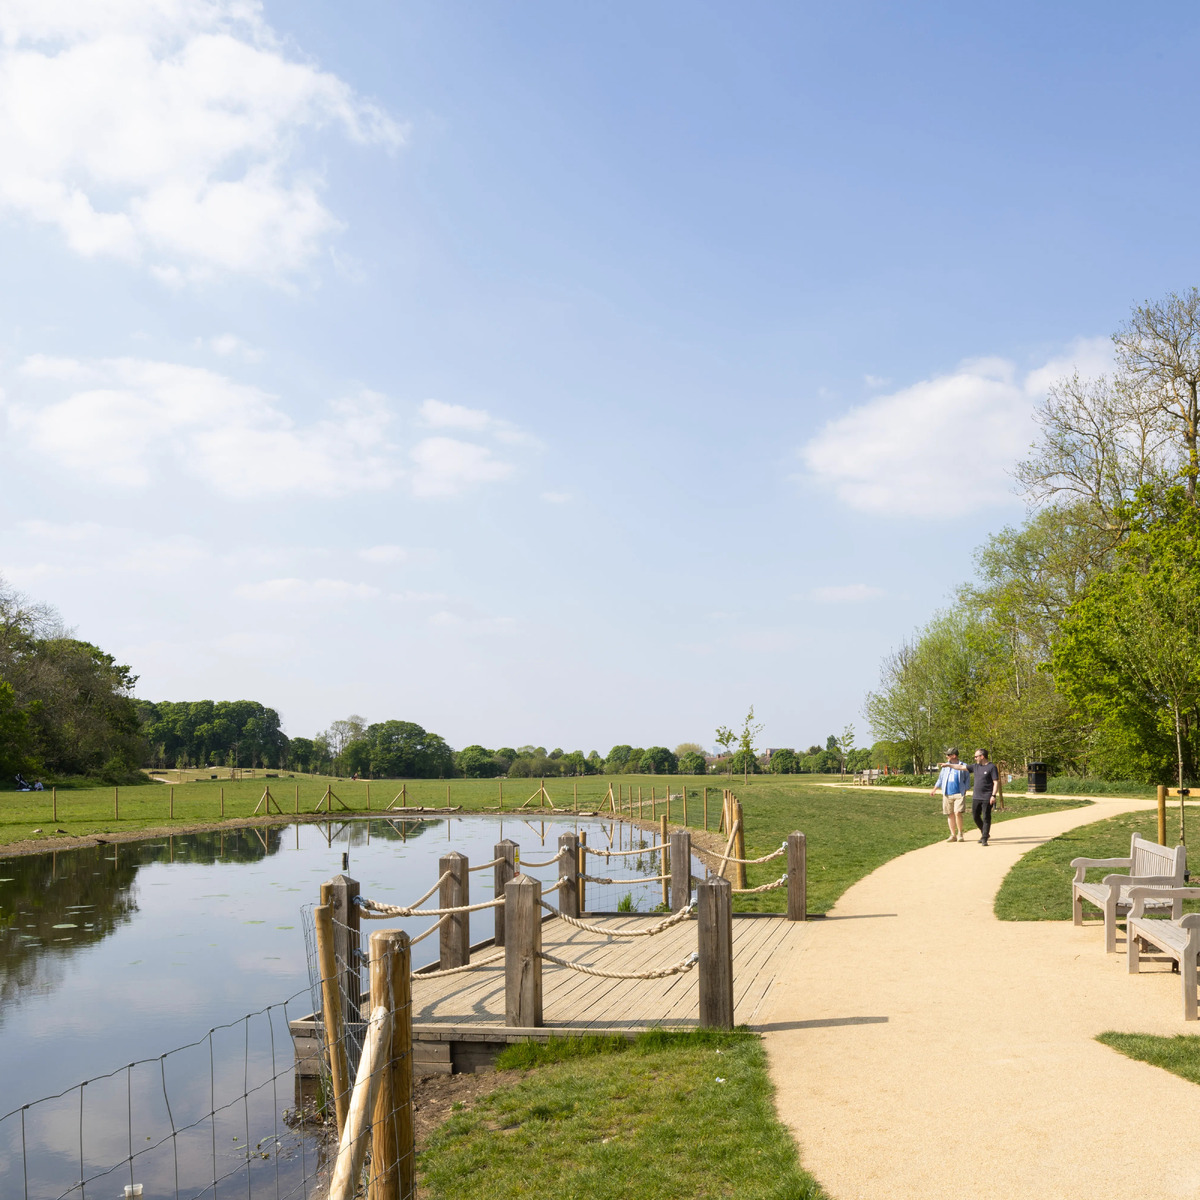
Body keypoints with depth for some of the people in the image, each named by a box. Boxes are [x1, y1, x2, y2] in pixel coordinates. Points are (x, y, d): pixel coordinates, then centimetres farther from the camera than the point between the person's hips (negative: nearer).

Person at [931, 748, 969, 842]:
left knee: (958, 813, -15)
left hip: (959, 794, -4)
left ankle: (960, 834, 0)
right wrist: (934, 790, 17)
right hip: (947, 794, 4)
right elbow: (940, 779, 20)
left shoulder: (963, 766, 2)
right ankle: (953, 835, 13)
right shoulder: (945, 766, 12)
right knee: (950, 815, 5)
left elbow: (966, 780, 7)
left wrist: (965, 792, 0)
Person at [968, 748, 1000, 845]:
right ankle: (985, 833, 28)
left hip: (987, 798, -6)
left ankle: (984, 839, 2)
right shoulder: (976, 767, 11)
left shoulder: (991, 767, -7)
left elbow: (996, 782, -10)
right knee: (976, 816, 9)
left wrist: (994, 795, -18)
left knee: (986, 818, -3)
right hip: (976, 797, 6)